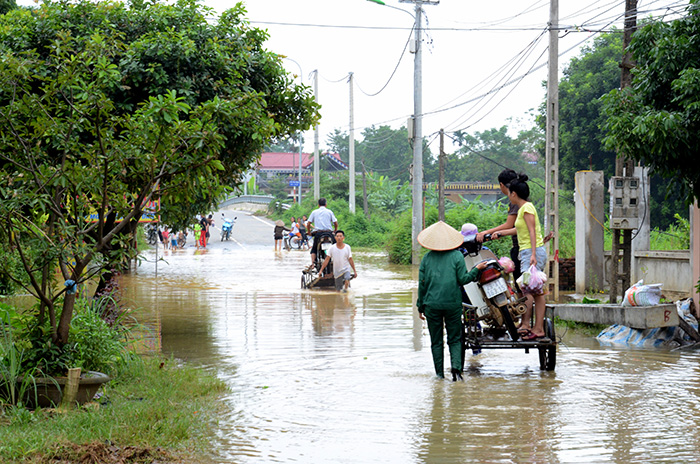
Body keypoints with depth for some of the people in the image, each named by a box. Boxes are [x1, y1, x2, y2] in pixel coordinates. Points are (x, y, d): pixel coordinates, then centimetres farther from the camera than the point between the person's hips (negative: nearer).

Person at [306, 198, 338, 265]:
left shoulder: (314, 212, 10)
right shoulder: (329, 212, 8)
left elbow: (308, 224, 6)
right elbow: (336, 223, 3)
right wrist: (335, 231, 19)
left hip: (318, 233, 1)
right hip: (328, 232, -1)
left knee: (314, 249, 14)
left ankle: (312, 263, -4)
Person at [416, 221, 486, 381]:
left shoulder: (427, 258, 3)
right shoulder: (457, 256, -2)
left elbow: (422, 283, 4)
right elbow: (463, 279, -6)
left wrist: (420, 306, 11)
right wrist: (476, 269, 8)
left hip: (432, 304, 1)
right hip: (453, 303, -1)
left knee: (436, 341, 9)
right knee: (454, 339, 9)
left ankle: (439, 374, 8)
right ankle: (456, 367, -13)